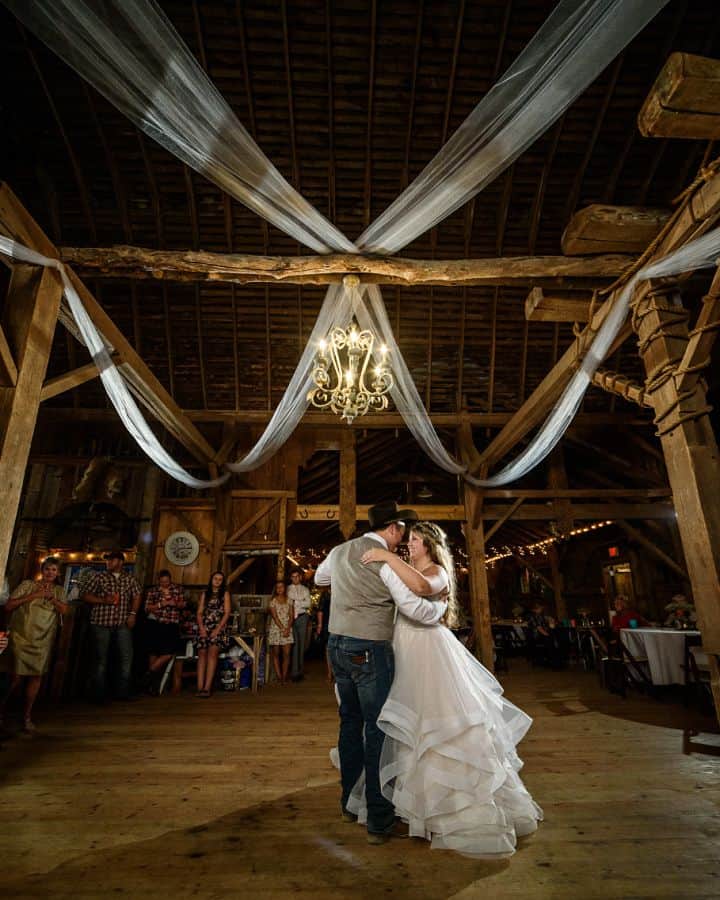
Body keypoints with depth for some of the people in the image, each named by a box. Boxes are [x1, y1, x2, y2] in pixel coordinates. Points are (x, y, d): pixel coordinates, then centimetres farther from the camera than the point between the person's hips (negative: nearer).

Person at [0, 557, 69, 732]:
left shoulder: (59, 590, 10)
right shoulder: (28, 584, 3)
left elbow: (64, 609, -4)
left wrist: (51, 597, -18)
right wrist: (33, 595, -13)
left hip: (43, 640, 2)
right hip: (21, 637, -2)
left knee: (36, 676, 0)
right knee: (17, 676, -3)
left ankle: (27, 716, 13)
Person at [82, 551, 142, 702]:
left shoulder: (130, 579, 8)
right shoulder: (98, 577, 2)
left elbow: (137, 596, 11)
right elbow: (85, 595, 0)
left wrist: (133, 614, -1)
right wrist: (103, 600, -14)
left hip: (122, 624, 2)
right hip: (101, 623, -2)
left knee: (126, 657, 4)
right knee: (101, 659, 5)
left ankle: (122, 692, 16)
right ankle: (97, 695, 18)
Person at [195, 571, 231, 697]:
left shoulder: (225, 594, 8)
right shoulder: (205, 594, 15)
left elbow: (227, 613, 1)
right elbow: (199, 613, 10)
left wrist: (218, 629, -9)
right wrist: (201, 628, -6)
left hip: (218, 628, -2)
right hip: (204, 628, 2)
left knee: (212, 653, -15)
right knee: (202, 655, -4)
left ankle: (207, 687, -17)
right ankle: (200, 687, -4)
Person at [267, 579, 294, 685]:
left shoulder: (289, 601, 8)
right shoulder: (273, 601, 0)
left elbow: (291, 616, 4)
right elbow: (275, 617, -7)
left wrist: (287, 629, -10)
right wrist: (282, 629, -14)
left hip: (287, 629, 2)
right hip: (276, 629, -2)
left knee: (287, 654, -3)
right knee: (276, 654, 1)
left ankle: (284, 677, 4)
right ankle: (279, 676, 7)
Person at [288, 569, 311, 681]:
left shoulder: (305, 590, 13)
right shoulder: (287, 589, 11)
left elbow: (308, 604, 1)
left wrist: (295, 602, -6)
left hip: (302, 617, 1)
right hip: (291, 618, -1)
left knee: (302, 644, 3)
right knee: (294, 644, -7)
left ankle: (300, 671, 10)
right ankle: (294, 671, -2)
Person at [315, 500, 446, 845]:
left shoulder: (339, 552, 6)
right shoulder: (386, 561, -16)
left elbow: (319, 578, 27)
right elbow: (415, 609, -18)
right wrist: (443, 605, 1)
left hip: (337, 645, 8)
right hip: (370, 651, -8)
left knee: (350, 722, 21)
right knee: (378, 731, 4)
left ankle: (350, 803, 37)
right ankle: (380, 822, 15)